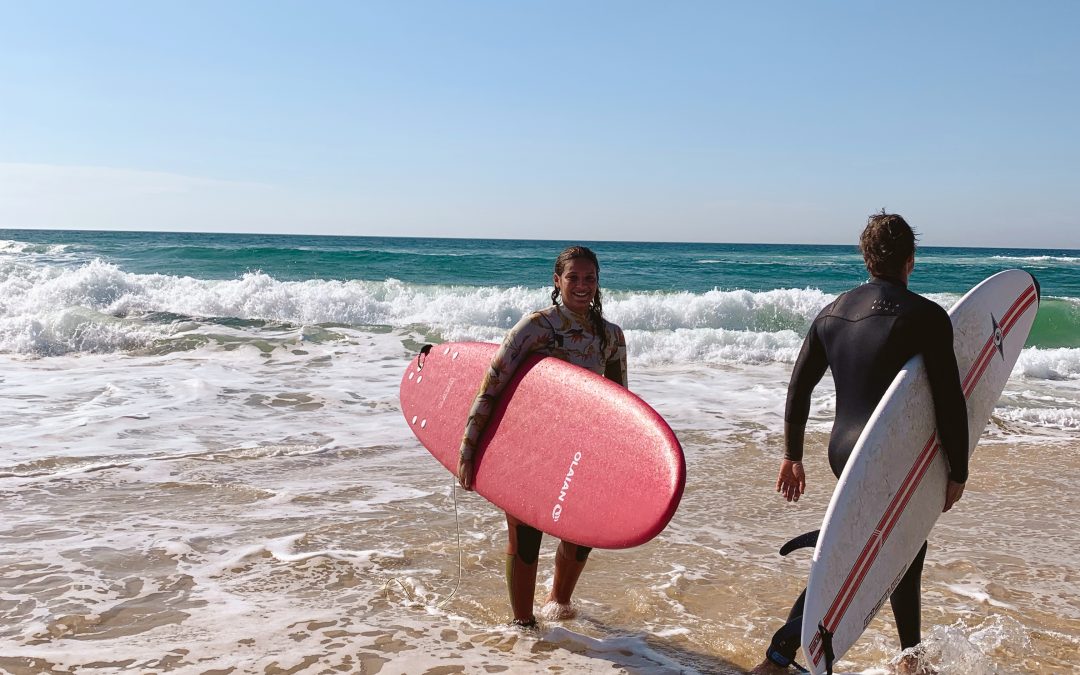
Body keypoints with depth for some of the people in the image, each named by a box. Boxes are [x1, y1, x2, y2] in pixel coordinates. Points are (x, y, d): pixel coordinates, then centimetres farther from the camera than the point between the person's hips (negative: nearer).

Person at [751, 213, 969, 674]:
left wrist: (792, 456, 18)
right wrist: (958, 472, -2)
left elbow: (799, 387, 10)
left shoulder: (832, 312, 8)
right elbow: (950, 402, -13)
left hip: (844, 452, 7)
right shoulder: (925, 315, -11)